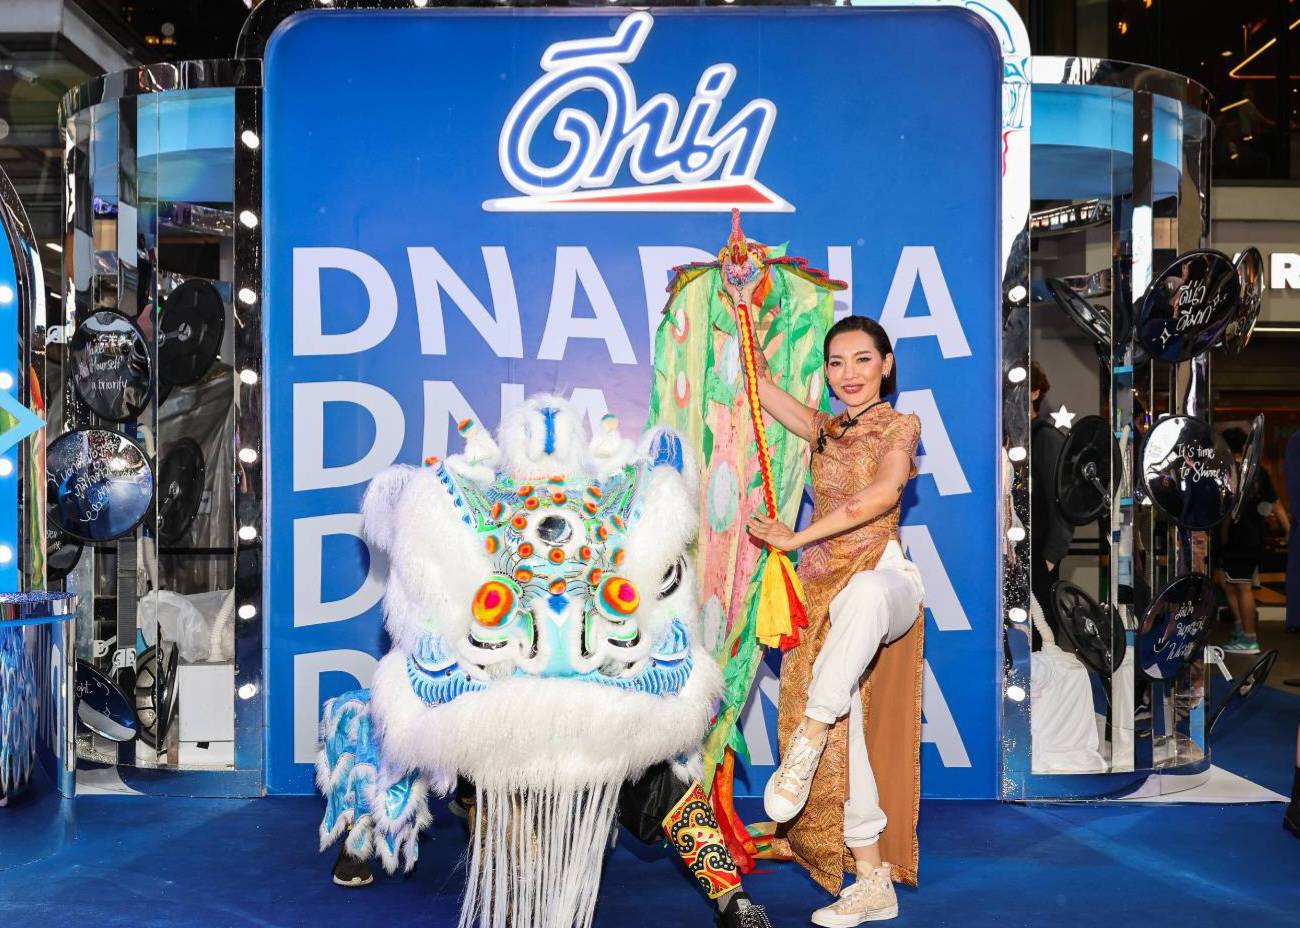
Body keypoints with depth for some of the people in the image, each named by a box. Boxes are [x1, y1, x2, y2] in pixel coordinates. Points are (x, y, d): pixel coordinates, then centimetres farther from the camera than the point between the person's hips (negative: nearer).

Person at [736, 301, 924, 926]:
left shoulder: (900, 426, 4)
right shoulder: (825, 429, 20)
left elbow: (883, 492, -14)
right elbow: (760, 386, 26)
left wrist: (798, 539, -16)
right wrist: (744, 312, 22)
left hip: (881, 576, -5)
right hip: (823, 587, 5)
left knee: (862, 593, -43)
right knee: (844, 733, -5)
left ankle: (806, 740, -38)